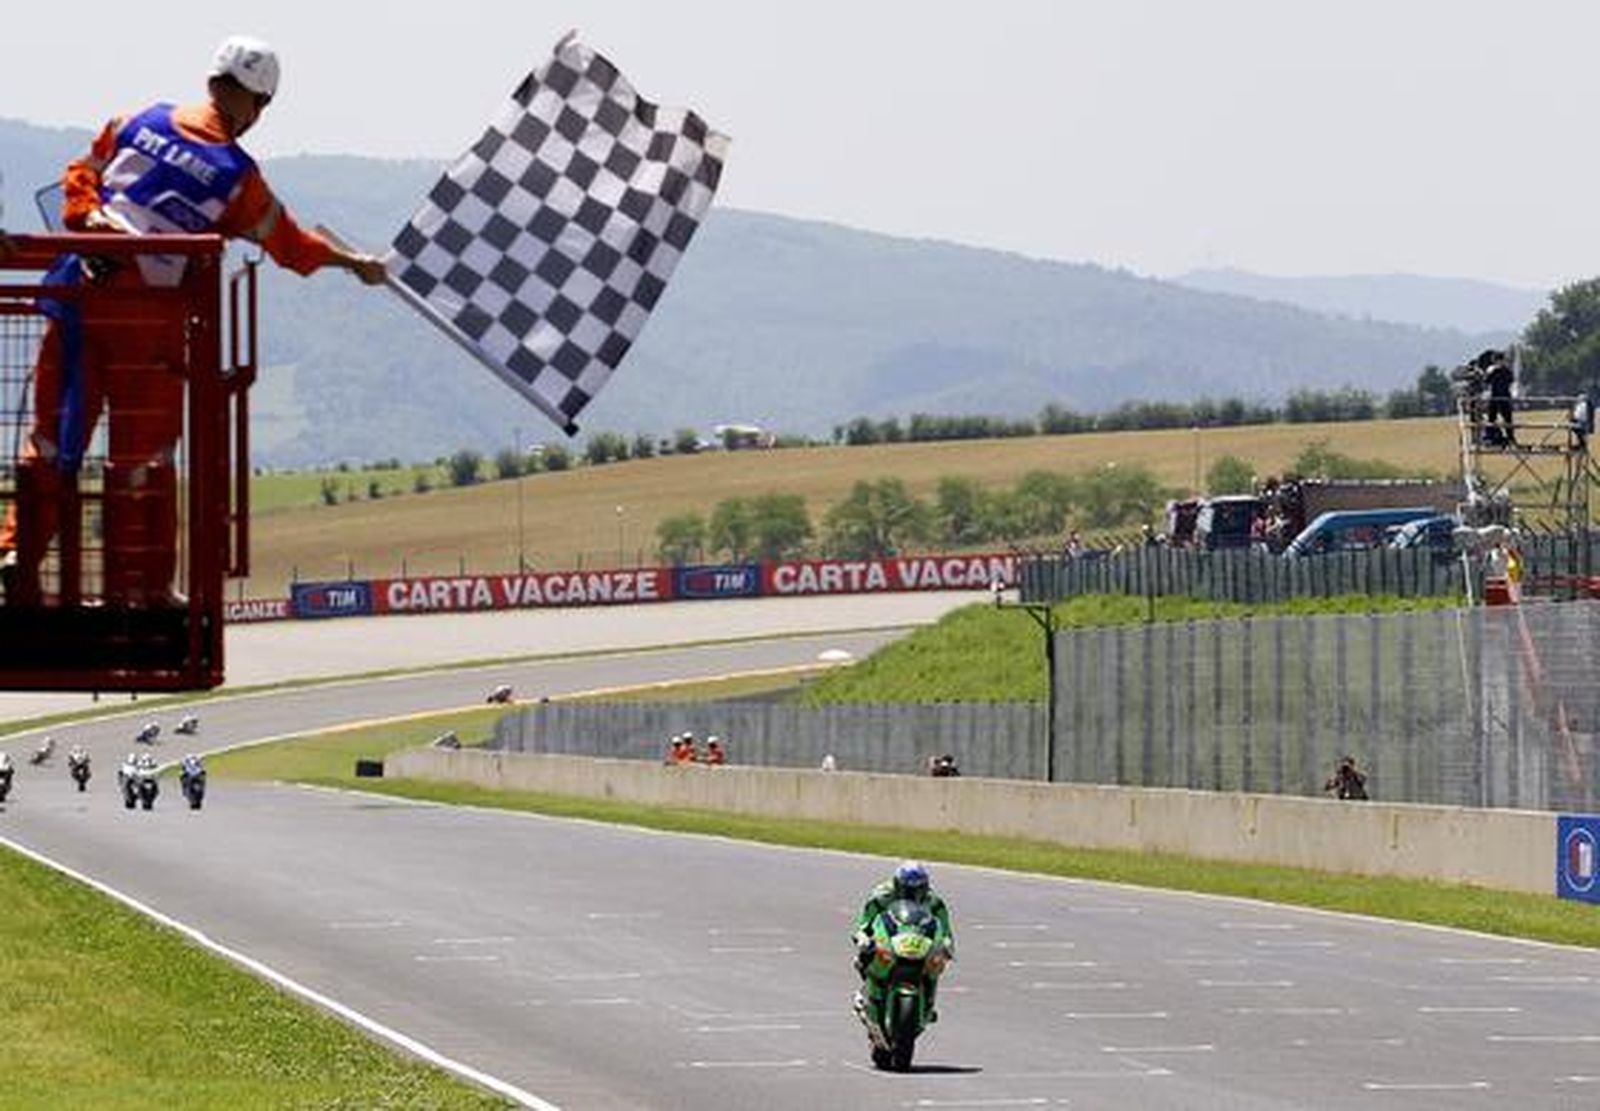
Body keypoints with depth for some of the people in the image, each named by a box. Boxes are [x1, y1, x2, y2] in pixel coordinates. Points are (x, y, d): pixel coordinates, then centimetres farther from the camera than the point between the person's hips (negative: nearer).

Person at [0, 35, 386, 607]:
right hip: (147, 313, -4)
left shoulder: (140, 122, 9)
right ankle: (138, 583, 12)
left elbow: (81, 178, 14)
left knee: (54, 433, 10)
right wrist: (351, 261, 24)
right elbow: (285, 242, 11)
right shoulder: (236, 173, -2)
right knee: (142, 452, 6)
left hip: (82, 286, 4)